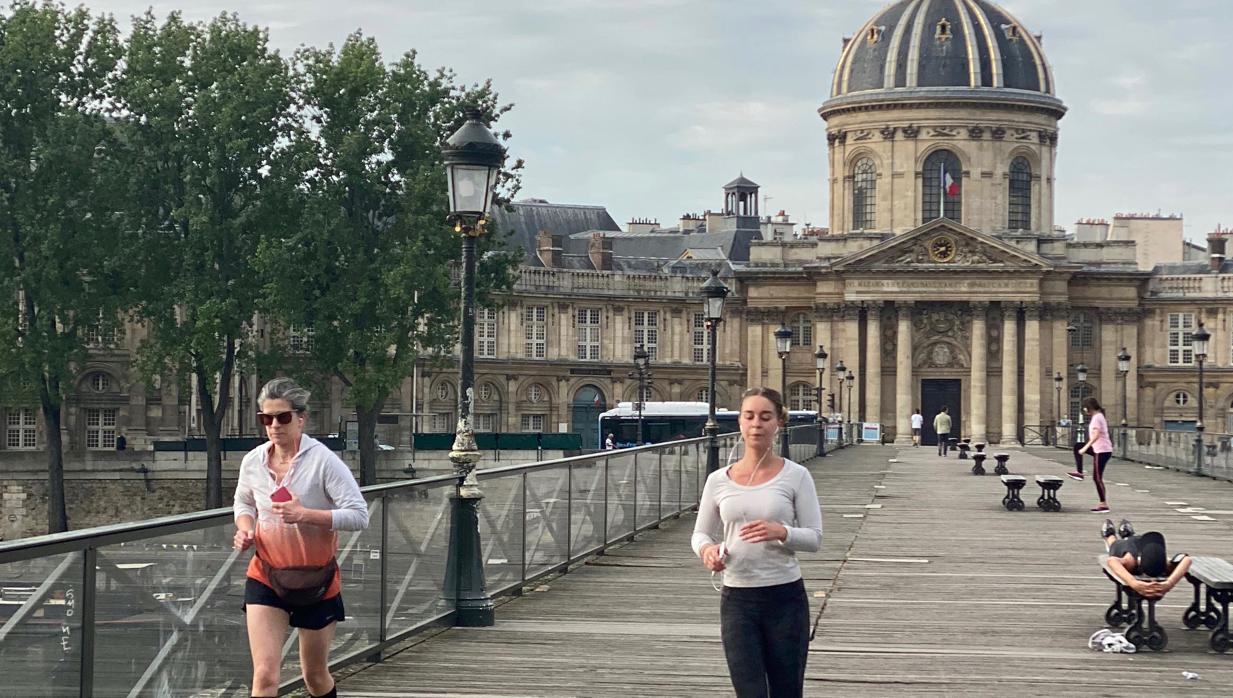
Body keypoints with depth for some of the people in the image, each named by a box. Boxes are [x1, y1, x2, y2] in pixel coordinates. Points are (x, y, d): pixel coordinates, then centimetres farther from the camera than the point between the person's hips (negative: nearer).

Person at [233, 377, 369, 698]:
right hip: (266, 578, 2)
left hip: (317, 581, -2)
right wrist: (245, 528, -3)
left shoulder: (323, 461, -16)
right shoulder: (253, 461, -3)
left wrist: (306, 515, -31)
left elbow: (359, 515, -20)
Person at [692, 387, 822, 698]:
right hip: (737, 601, 1)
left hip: (785, 598, -1)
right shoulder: (719, 480, 3)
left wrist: (782, 532, -23)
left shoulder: (795, 476, -3)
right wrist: (707, 549, -11)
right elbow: (700, 533, 12)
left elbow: (814, 537, -3)